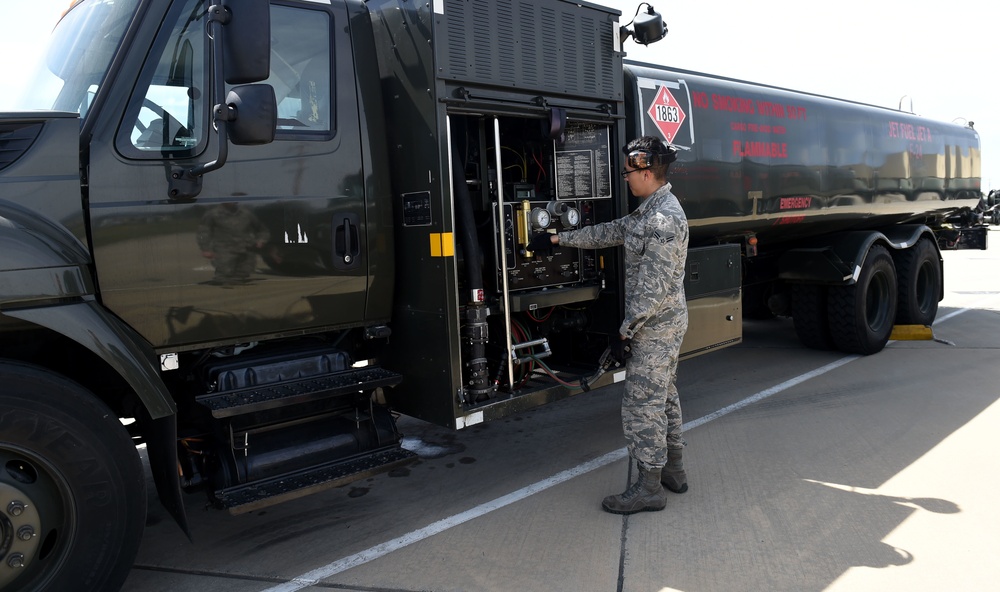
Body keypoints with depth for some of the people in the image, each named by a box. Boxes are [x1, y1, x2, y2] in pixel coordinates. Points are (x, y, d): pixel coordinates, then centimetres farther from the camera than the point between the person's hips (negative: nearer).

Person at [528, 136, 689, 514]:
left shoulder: (665, 218, -22)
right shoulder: (649, 212, 11)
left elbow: (654, 286, -25)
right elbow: (608, 233, 21)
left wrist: (626, 331, -20)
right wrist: (557, 239, 23)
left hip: (654, 327, -10)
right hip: (663, 324, 10)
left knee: (641, 403, -2)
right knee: (662, 397, 19)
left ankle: (649, 487, 10)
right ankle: (673, 470, 33)